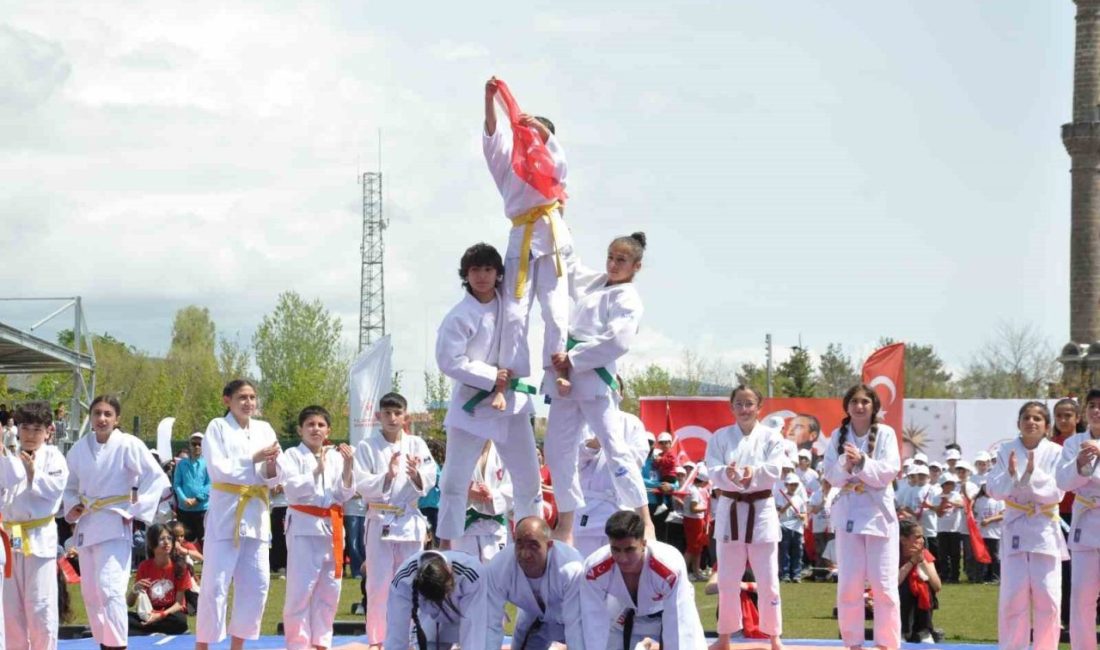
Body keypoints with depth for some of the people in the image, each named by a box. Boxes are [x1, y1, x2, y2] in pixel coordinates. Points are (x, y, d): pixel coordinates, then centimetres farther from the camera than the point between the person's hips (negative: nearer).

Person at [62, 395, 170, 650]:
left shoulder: (129, 445, -10)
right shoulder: (80, 448, 5)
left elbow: (157, 479, -11)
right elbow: (69, 485, 19)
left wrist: (136, 512, -13)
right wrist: (71, 507, 0)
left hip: (114, 525, -6)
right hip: (87, 524, 6)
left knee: (110, 588, -18)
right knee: (90, 592, 11)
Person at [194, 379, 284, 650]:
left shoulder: (264, 429, 10)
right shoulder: (218, 427, -2)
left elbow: (276, 478, 9)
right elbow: (218, 469, -13)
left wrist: (271, 465, -13)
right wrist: (254, 459, -18)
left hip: (256, 514, 5)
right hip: (226, 512, -5)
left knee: (256, 583, 5)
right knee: (216, 583, -6)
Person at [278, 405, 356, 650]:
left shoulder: (336, 456, 10)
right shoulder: (293, 455, -2)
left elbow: (346, 494, 7)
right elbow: (293, 489, -13)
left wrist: (348, 467, -8)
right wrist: (317, 470, -21)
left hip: (332, 527, 5)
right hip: (304, 526, -5)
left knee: (329, 589, 9)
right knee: (301, 589, -8)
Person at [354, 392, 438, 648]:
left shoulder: (416, 445, 5)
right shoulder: (367, 447, -1)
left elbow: (429, 482, -1)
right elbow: (362, 485, -9)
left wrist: (416, 475, -23)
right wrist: (387, 476, -24)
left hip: (410, 520, 2)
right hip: (380, 521, -2)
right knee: (379, 584, -2)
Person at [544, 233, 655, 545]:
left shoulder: (627, 298, -5)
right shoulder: (594, 282, 18)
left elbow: (616, 341, -18)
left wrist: (573, 359, -17)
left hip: (595, 379, -8)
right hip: (566, 377, 8)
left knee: (615, 447, -11)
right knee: (558, 450, 8)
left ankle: (645, 523, -5)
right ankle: (565, 528, 15)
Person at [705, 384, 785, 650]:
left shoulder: (771, 437, -1)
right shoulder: (720, 437, 2)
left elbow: (774, 470, -13)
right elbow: (713, 471, -8)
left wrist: (753, 473, -34)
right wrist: (729, 475, -31)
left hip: (761, 510, -1)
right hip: (730, 510, 1)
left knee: (768, 579, 1)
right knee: (727, 579, 8)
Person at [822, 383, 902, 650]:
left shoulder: (885, 434, -2)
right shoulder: (838, 436, 5)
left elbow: (890, 470, -11)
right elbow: (830, 474, 1)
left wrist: (862, 461, -25)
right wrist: (846, 465, -20)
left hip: (878, 513, -2)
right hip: (848, 513, 2)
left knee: (884, 584, -2)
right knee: (848, 584, 3)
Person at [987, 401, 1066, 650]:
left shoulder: (1055, 452, -3)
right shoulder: (1007, 451, 2)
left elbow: (1057, 493, -8)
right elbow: (993, 489, -1)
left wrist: (1033, 475, -21)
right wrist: (1011, 475, -19)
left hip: (1044, 529, -1)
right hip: (1015, 527, 1)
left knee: (1047, 596, -1)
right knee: (1013, 595, -1)